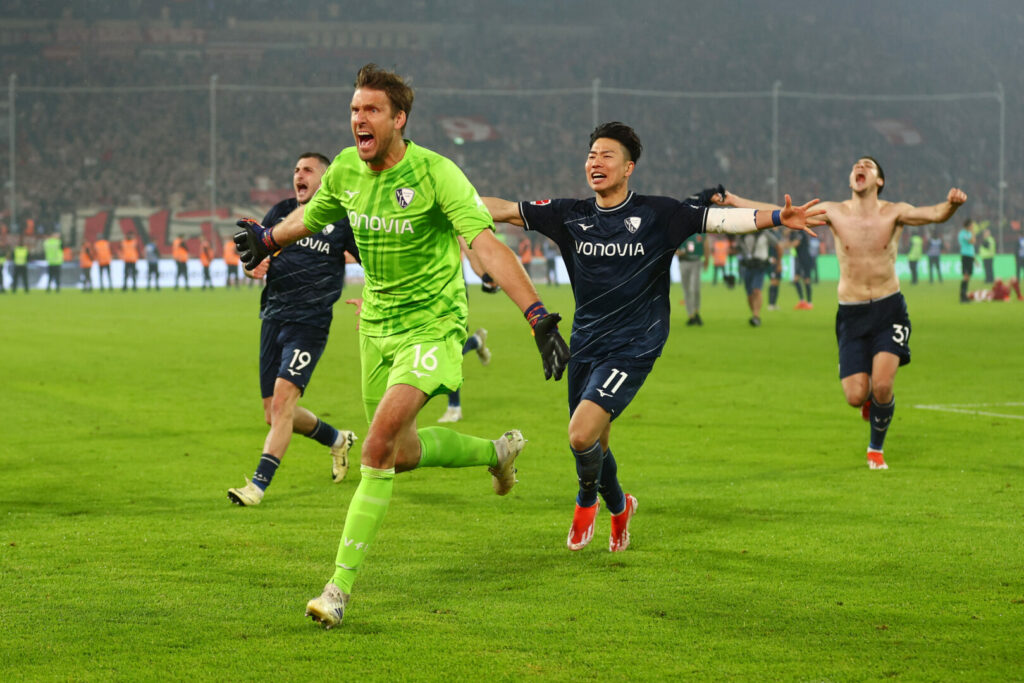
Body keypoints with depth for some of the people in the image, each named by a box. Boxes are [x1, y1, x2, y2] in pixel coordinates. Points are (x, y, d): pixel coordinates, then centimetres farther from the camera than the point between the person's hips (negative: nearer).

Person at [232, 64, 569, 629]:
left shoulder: (435, 173, -21)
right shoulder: (345, 169, -4)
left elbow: (487, 246, -29)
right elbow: (313, 214, 20)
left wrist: (538, 316, -37)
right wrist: (268, 238, 35)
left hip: (433, 325, -7)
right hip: (377, 323, 7)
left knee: (381, 437, -22)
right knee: (402, 454, 15)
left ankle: (341, 583, -18)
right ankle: (497, 450, 45)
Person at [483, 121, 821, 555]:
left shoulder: (658, 215, -6)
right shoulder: (571, 216, 3)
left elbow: (721, 219, -11)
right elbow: (505, 210, 5)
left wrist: (777, 219, -24)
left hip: (633, 347, -5)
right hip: (585, 344, 5)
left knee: (582, 434, -19)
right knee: (593, 446, 12)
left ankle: (587, 500, 12)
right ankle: (618, 506, 43)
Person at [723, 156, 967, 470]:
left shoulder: (893, 213, -4)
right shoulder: (834, 212, -1)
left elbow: (933, 214, -19)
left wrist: (951, 205, -42)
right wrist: (733, 200, -3)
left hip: (889, 309, -1)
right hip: (851, 314, 1)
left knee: (882, 385, -17)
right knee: (856, 396, -8)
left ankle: (876, 449, 10)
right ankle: (870, 396, 32)